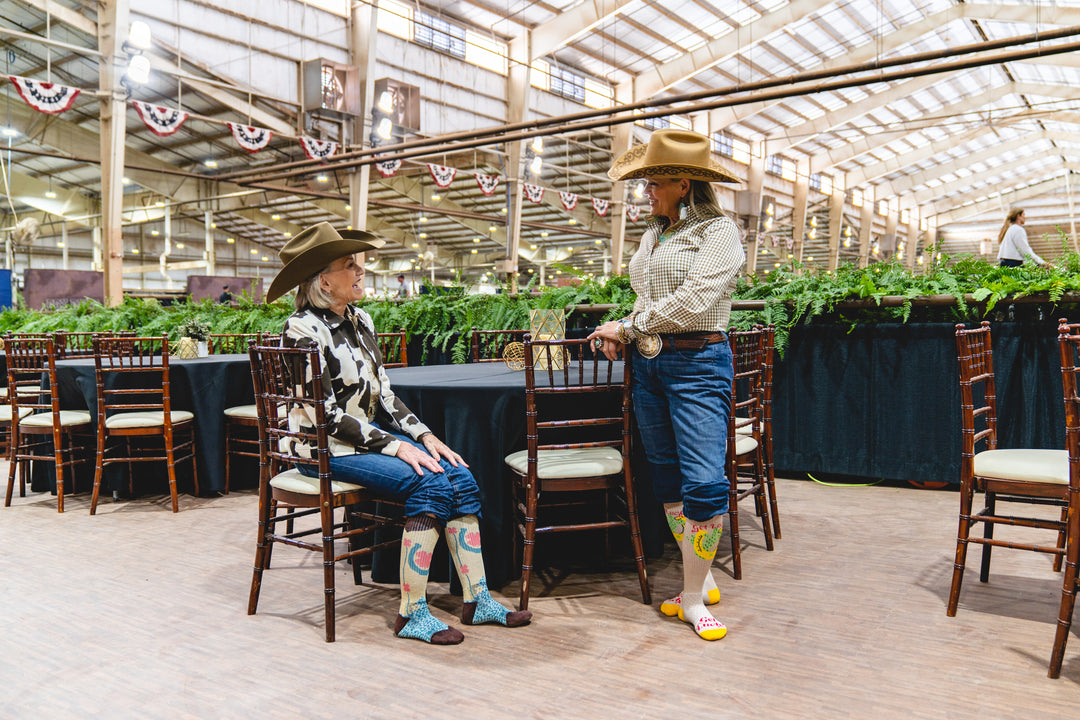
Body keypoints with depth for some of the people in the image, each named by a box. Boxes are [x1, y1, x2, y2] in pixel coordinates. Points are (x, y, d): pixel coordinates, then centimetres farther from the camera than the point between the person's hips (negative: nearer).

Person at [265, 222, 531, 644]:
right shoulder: (304, 330, -14)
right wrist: (396, 446, -19)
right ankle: (411, 615, -17)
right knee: (429, 484, -26)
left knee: (459, 476, -13)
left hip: (372, 433, 8)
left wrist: (423, 435, -1)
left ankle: (477, 600, -7)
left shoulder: (360, 321, 11)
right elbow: (326, 415, -18)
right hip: (328, 449, -7)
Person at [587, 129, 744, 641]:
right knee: (667, 479, 9)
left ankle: (694, 598, 3)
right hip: (648, 364, 8)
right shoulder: (653, 233, 18)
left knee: (704, 483, -11)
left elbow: (694, 301, -16)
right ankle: (701, 580, 23)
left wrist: (628, 326, -9)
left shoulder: (718, 231, -4)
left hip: (697, 362, -7)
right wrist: (624, 335, 2)